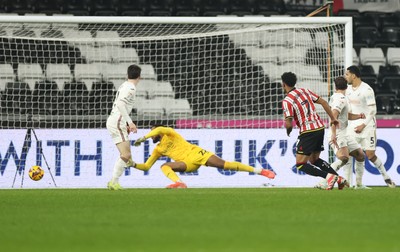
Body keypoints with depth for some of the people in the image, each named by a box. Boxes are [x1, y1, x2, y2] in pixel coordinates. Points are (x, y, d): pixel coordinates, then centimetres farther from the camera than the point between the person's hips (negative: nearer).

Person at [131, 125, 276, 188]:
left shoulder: (169, 134, 4)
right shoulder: (158, 150, 19)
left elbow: (159, 129, -20)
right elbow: (146, 167, 19)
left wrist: (143, 138, -20)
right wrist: (134, 164, 2)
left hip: (196, 153, -5)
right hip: (188, 164, 5)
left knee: (225, 165, -18)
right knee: (164, 166, -16)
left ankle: (260, 171, -18)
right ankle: (179, 183, -42)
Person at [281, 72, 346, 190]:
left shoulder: (287, 101, -10)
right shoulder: (305, 91, 11)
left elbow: (288, 124, -15)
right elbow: (323, 102, 12)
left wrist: (288, 130, 9)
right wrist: (333, 119, 20)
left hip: (308, 132, -8)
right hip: (320, 128, 8)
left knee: (300, 164, -2)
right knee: (314, 159, 23)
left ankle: (329, 176, -18)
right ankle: (339, 179, 12)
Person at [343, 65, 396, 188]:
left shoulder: (366, 90, -13)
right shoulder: (348, 91, 9)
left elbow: (372, 110, -14)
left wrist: (363, 125, -17)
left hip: (367, 126, -6)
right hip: (353, 126, 6)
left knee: (370, 155, -6)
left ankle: (386, 178, 12)